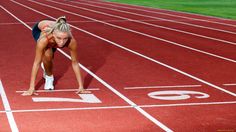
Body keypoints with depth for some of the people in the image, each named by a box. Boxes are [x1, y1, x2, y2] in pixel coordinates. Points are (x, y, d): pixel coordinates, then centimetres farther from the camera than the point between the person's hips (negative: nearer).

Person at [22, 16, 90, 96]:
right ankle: (49, 77, 0)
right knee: (47, 55, -27)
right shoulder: (44, 39, -46)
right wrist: (31, 88, -38)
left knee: (49, 57, 20)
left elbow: (75, 63, -27)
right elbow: (37, 63, -38)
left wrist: (81, 87, -26)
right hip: (38, 30, -3)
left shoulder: (71, 41, -41)